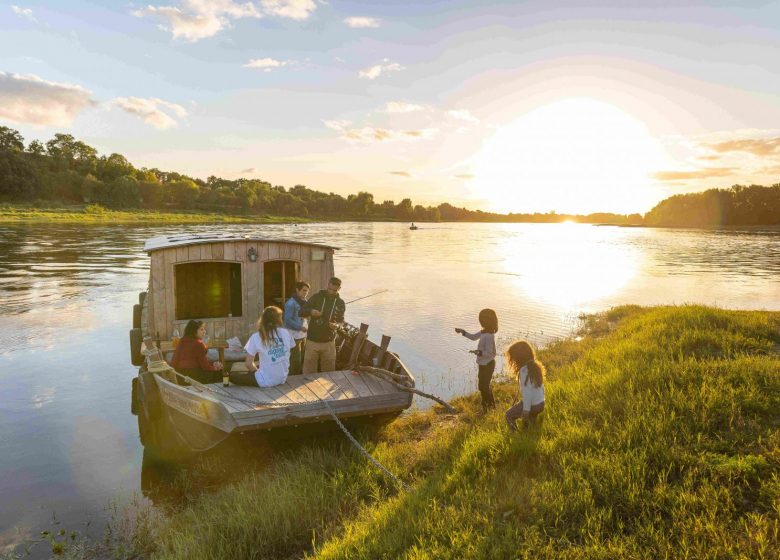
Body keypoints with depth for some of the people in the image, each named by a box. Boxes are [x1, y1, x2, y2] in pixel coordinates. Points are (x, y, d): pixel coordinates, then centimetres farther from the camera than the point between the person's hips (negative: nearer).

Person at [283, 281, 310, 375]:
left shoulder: (304, 302, 10)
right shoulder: (291, 303, -14)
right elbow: (287, 320, -18)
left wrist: (307, 325, 8)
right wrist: (300, 327, -18)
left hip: (303, 335, 8)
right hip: (294, 336, -8)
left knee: (302, 360, 12)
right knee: (295, 361, -5)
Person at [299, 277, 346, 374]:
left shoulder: (341, 303, 4)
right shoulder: (317, 297, -3)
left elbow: (341, 320, 11)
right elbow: (301, 312, -2)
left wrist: (337, 325, -14)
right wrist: (311, 311, -24)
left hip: (329, 342, 2)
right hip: (312, 341, -2)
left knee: (329, 372, 10)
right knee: (309, 373, 2)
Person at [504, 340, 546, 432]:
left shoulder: (524, 370, -23)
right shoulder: (536, 366, 2)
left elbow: (527, 392, -23)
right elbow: (541, 386, 10)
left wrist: (526, 409, -18)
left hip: (532, 405, -8)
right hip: (541, 404, 8)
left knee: (509, 415, 9)